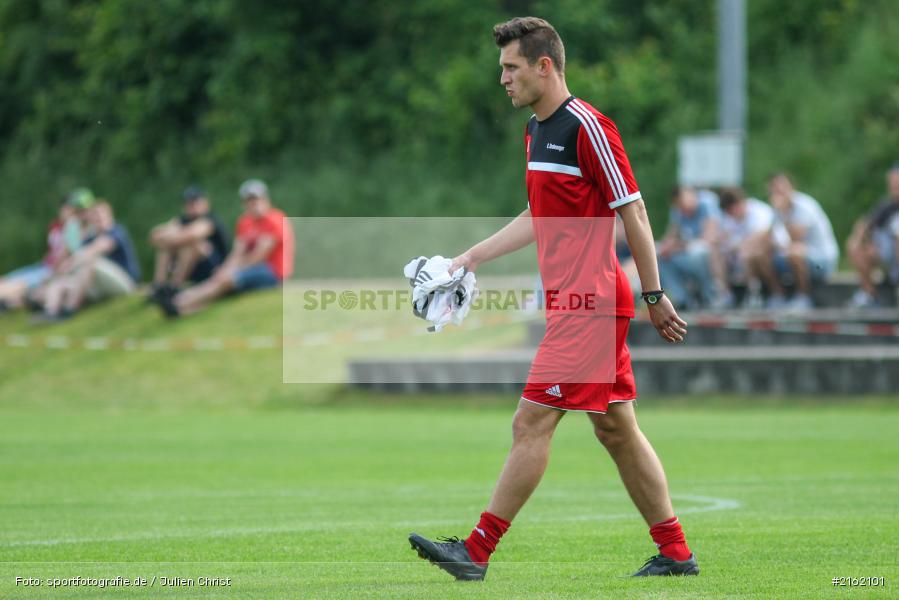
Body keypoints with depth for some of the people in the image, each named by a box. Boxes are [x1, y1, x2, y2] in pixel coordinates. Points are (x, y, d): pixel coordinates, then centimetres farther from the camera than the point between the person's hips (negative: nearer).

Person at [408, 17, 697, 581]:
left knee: (532, 423, -8)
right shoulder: (536, 130, 15)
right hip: (573, 301, 10)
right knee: (616, 429, 10)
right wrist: (473, 257, 22)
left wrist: (655, 296, -14)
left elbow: (633, 212, -14)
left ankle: (477, 553, -6)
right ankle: (676, 552, 15)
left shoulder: (586, 126, -14)